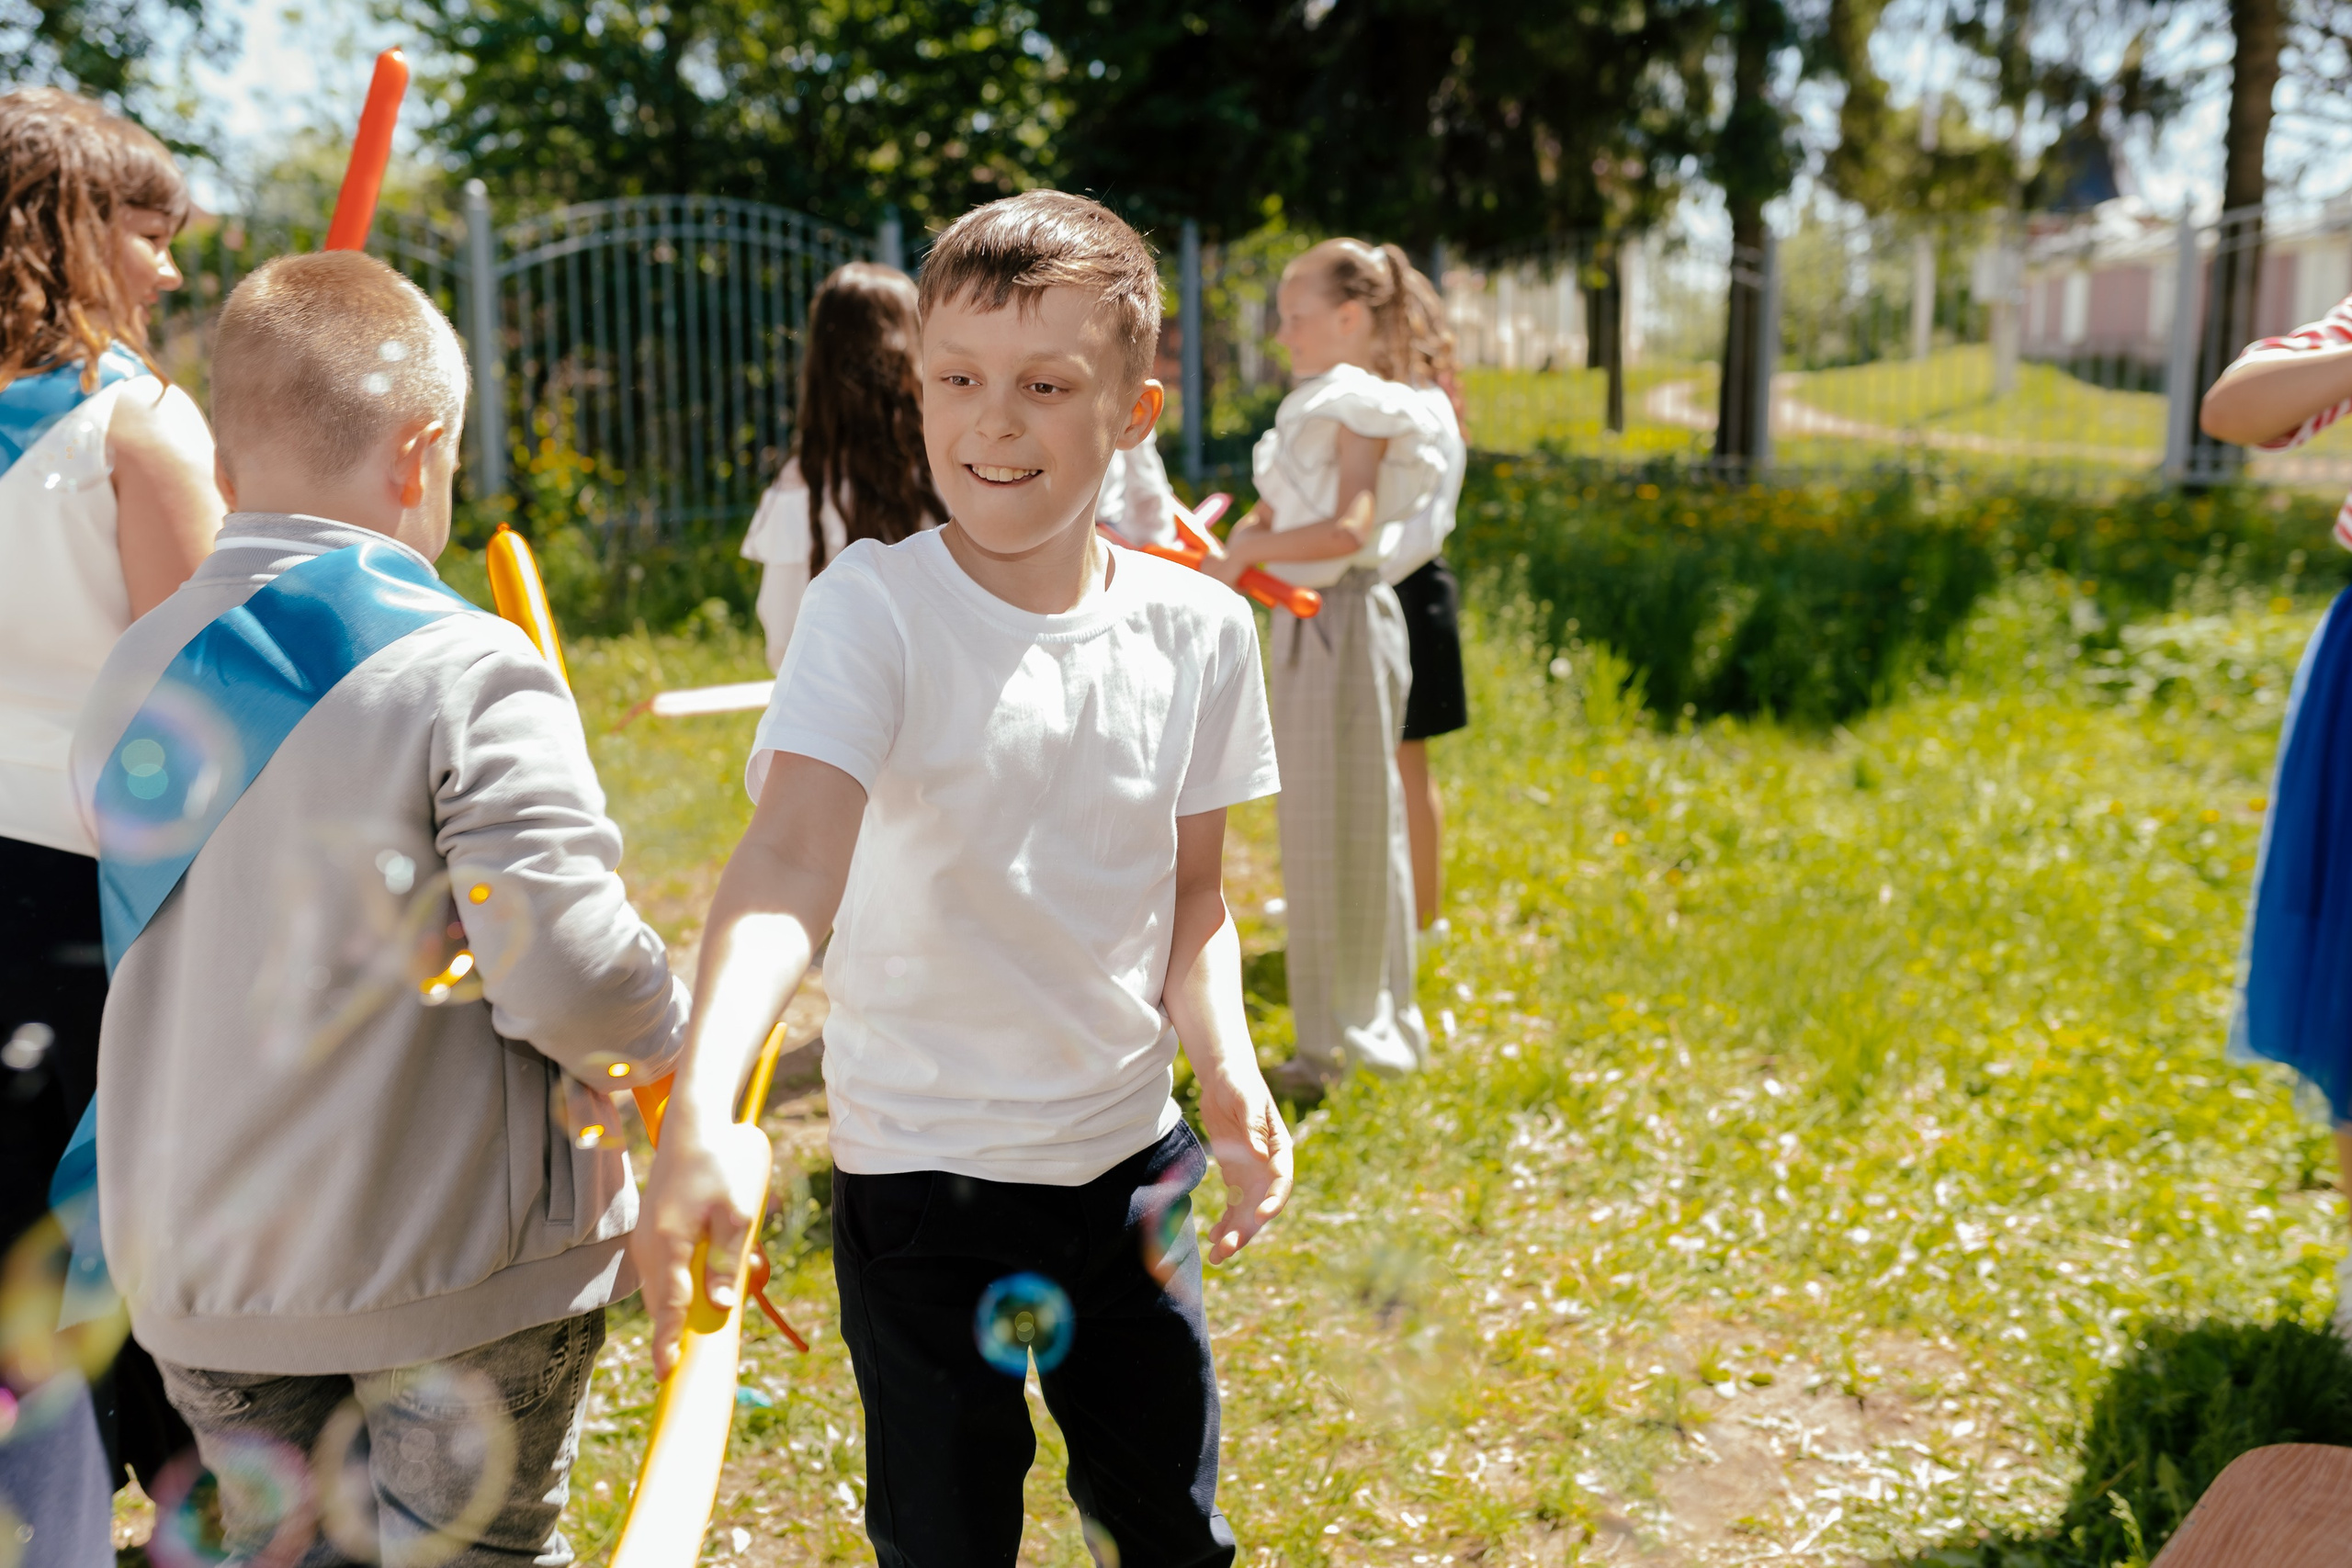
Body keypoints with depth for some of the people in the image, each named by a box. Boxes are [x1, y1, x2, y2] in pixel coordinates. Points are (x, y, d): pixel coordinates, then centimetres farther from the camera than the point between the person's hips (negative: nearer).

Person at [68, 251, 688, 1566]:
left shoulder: (133, 678, 2)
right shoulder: (469, 674, -19)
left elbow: (165, 954, 11)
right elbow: (568, 973, -24)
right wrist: (664, 1029, -4)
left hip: (200, 1272, 6)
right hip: (458, 1268, -5)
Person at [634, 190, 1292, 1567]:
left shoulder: (1198, 628, -3)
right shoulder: (875, 609, -17)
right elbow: (789, 863, -32)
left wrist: (1228, 1068, -9)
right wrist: (706, 1113, -48)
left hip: (1133, 1158, 4)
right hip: (925, 1178, -3)